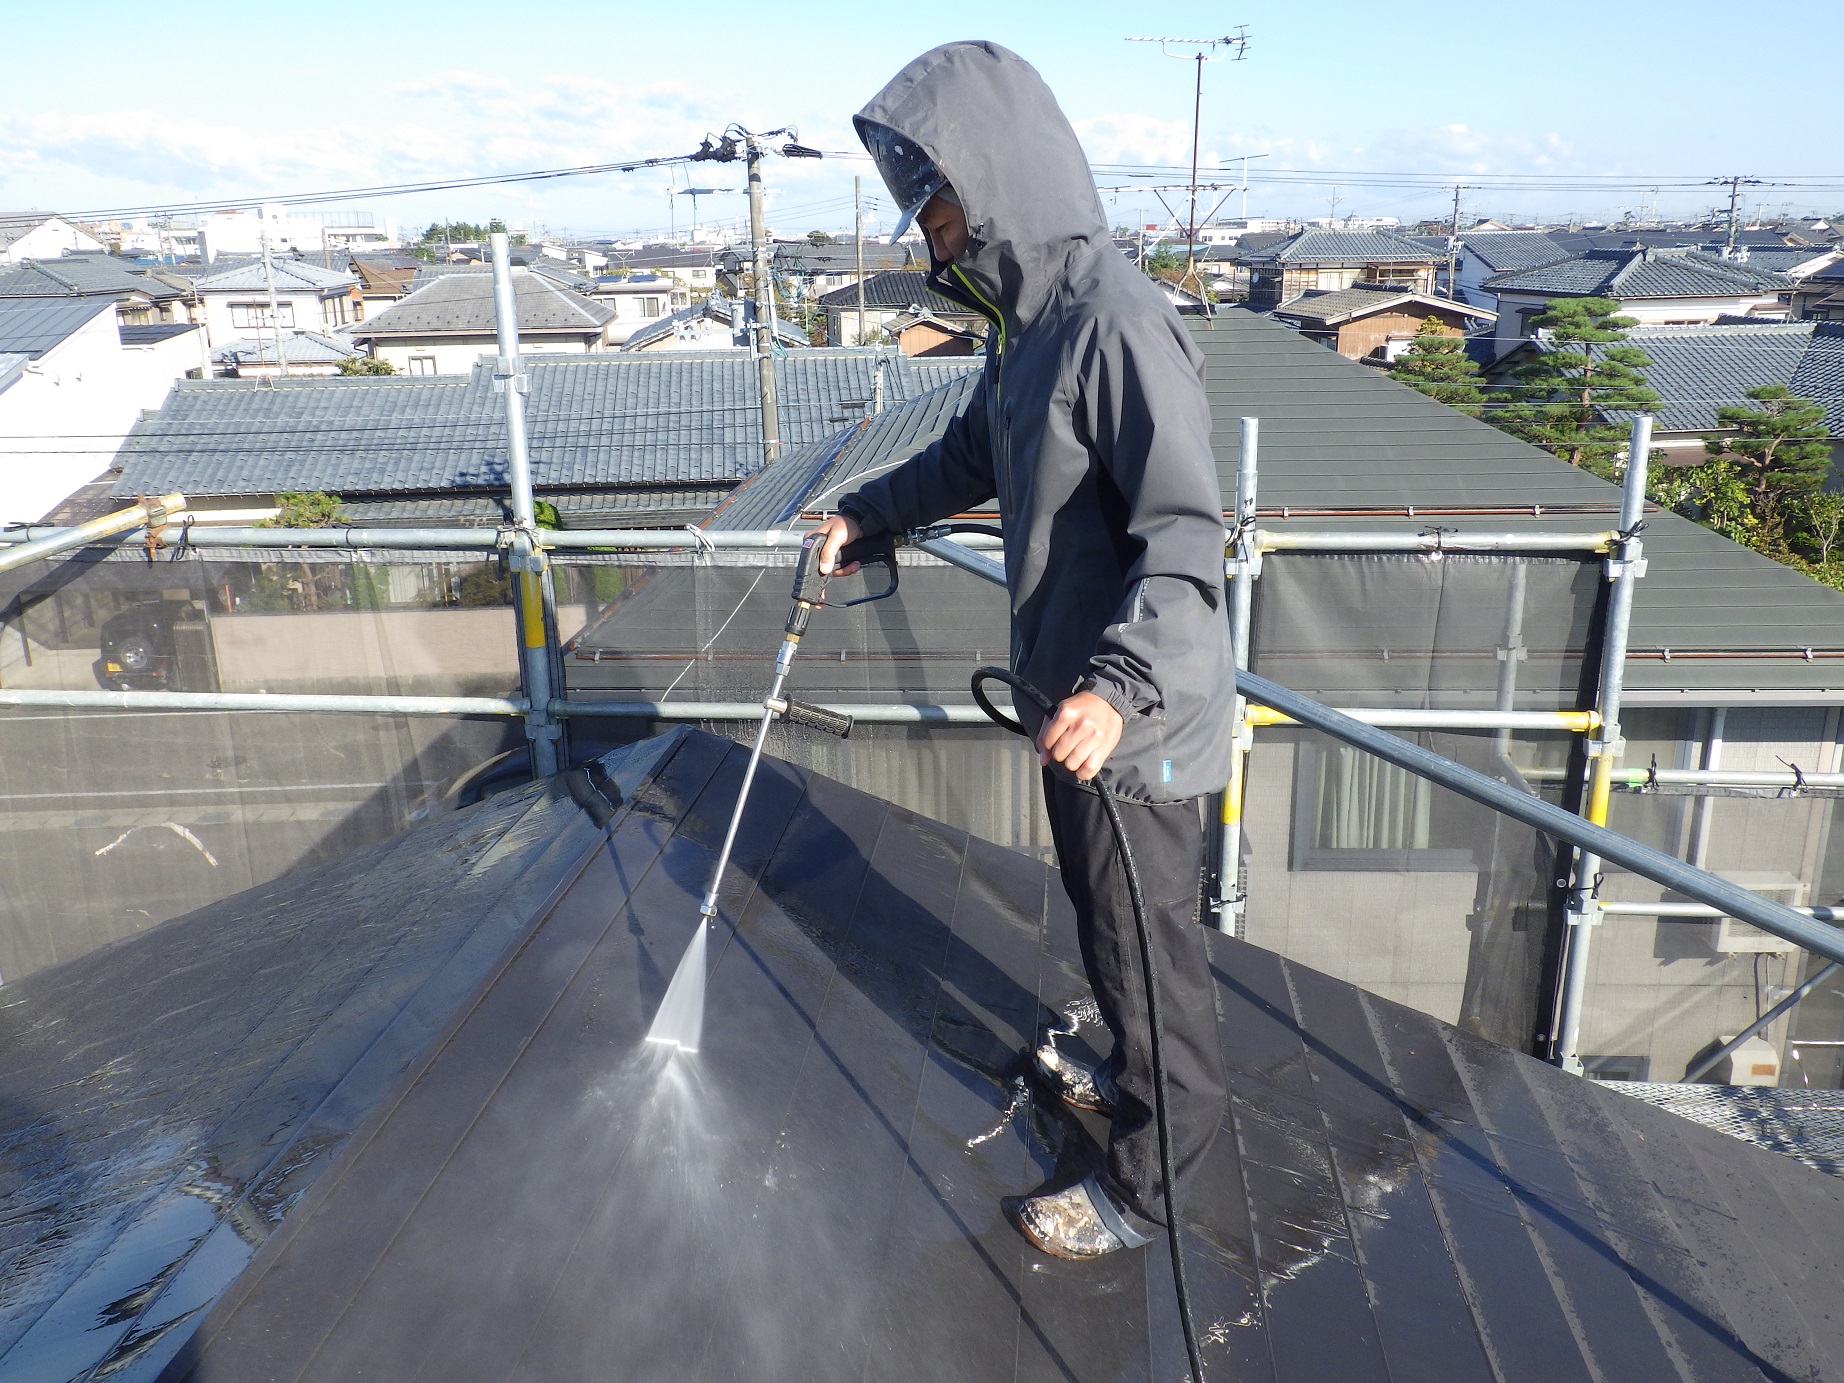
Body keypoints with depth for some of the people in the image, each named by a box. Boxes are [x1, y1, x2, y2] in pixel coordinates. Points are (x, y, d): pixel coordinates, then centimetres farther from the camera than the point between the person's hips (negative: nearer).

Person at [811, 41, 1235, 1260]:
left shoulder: (1119, 319, -24)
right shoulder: (1029, 316, 8)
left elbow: (1188, 532, -31)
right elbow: (975, 455, 26)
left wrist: (1119, 685, -43)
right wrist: (868, 513, 26)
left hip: (1135, 721, -9)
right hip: (1073, 699, 9)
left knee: (1146, 947, 8)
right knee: (1109, 924, 25)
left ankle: (1147, 1191, 28)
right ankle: (1134, 1081, 48)